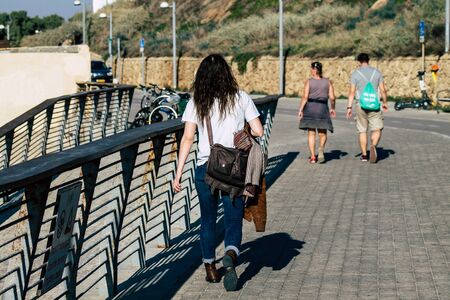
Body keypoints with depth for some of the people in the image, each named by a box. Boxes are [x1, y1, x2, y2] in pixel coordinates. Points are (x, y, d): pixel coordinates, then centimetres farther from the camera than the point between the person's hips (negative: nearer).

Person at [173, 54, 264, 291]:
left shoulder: (196, 103, 1)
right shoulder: (241, 98, 0)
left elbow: (187, 138, -5)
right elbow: (258, 131, -2)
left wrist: (178, 173, -4)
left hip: (205, 168, 1)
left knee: (208, 220, 18)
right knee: (233, 221, 4)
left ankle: (210, 269, 25)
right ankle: (230, 256, -25)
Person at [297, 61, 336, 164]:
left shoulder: (309, 82, -4)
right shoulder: (328, 82, 1)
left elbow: (305, 97, -11)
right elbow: (332, 98, 0)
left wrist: (301, 109, -5)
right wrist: (332, 108, 14)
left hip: (310, 108, -1)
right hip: (323, 108, 1)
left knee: (311, 133, 7)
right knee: (322, 133, 12)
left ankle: (313, 156, 4)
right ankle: (321, 149, -17)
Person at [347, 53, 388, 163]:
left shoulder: (355, 73, 0)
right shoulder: (377, 72, 5)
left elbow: (352, 92, -5)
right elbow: (383, 90, 6)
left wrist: (349, 107, -2)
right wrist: (385, 102, 20)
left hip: (360, 105, 0)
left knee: (362, 131, 9)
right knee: (377, 129, 2)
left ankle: (364, 155, 13)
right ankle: (373, 146, -26)